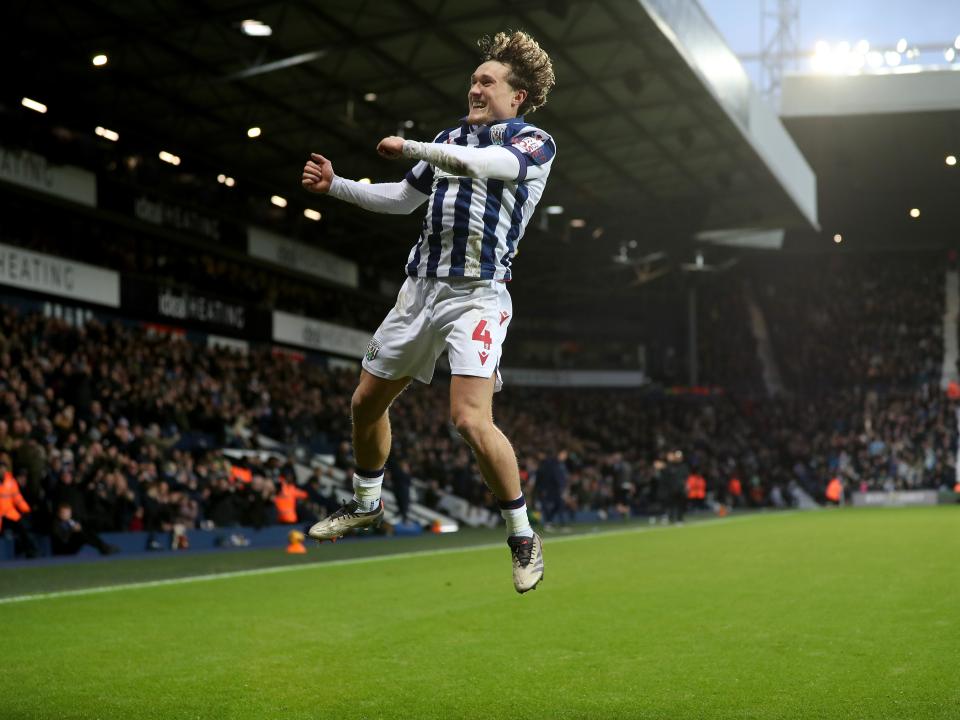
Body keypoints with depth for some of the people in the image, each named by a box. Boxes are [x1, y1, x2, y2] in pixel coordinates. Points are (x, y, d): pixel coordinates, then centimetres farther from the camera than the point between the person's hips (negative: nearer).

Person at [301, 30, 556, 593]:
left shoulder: (535, 143, -4)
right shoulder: (453, 136, 16)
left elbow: (478, 163, -25)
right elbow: (404, 198, 25)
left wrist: (409, 146, -14)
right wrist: (335, 185, 17)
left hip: (477, 294, -7)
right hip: (421, 287, 7)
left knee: (471, 418, -23)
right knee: (368, 401, 13)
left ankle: (523, 536, -4)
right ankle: (367, 505, 38)